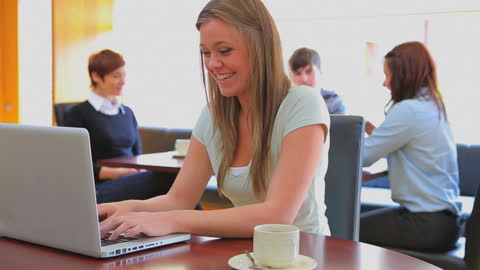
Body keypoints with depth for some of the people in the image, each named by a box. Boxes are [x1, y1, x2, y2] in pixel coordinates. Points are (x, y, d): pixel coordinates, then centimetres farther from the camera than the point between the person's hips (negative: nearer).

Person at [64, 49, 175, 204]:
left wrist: (141, 171, 0)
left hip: (132, 182, 6)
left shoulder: (127, 113, 24)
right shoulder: (79, 114, 5)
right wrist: (118, 172, -13)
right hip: (102, 189, -5)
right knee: (168, 177, -35)